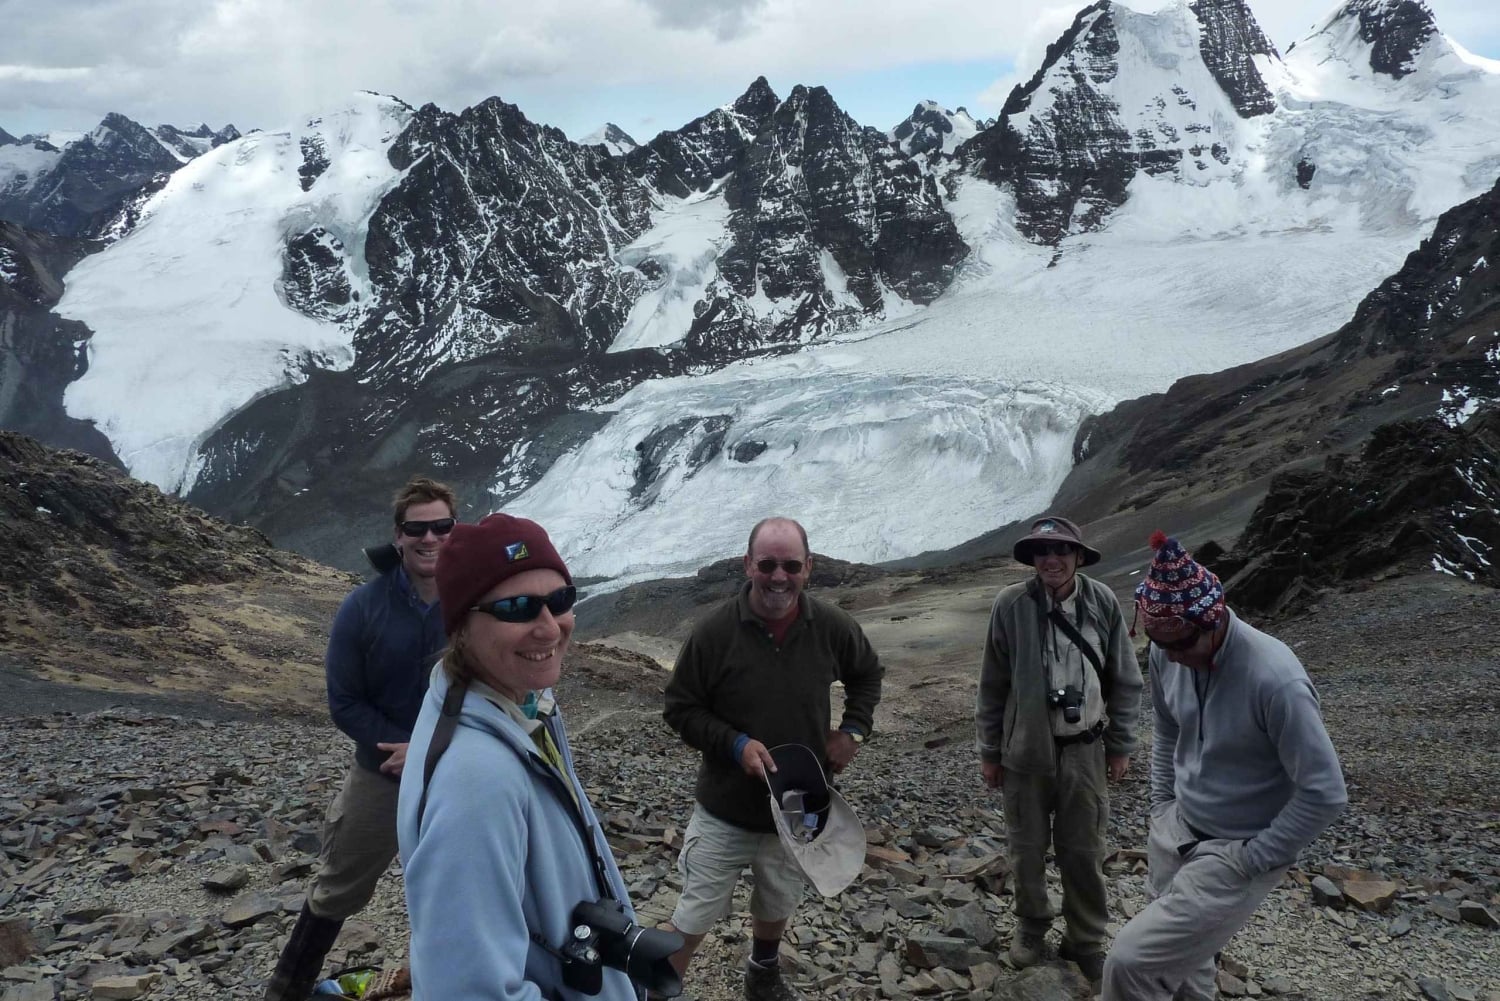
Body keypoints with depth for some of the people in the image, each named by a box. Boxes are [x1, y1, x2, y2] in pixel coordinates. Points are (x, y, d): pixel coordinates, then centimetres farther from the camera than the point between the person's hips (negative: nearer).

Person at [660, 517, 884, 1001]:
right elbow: (679, 709, -10)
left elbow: (867, 674, 11)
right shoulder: (714, 630, -19)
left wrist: (854, 730, -3)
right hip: (723, 810, -3)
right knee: (693, 918, 3)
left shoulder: (832, 627, -10)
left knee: (777, 906, 25)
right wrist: (734, 744, -23)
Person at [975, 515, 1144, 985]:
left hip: (1085, 751, 1)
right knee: (1026, 849, 13)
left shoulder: (1103, 602, -7)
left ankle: (1086, 941, 30)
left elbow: (1125, 680, 4)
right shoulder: (1011, 604, -10)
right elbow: (992, 685, -1)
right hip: (1025, 749, 0)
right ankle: (1031, 928, 36)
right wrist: (989, 751, 2)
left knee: (1084, 853, 10)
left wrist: (1120, 746, 6)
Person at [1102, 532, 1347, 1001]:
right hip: (1177, 831, 7)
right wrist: (1160, 809, 11)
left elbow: (1325, 792, -23)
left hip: (1235, 851, -7)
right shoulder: (1166, 654, -8)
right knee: (1181, 958, 19)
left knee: (1131, 962, -12)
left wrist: (1252, 860, -17)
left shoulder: (1274, 679, -29)